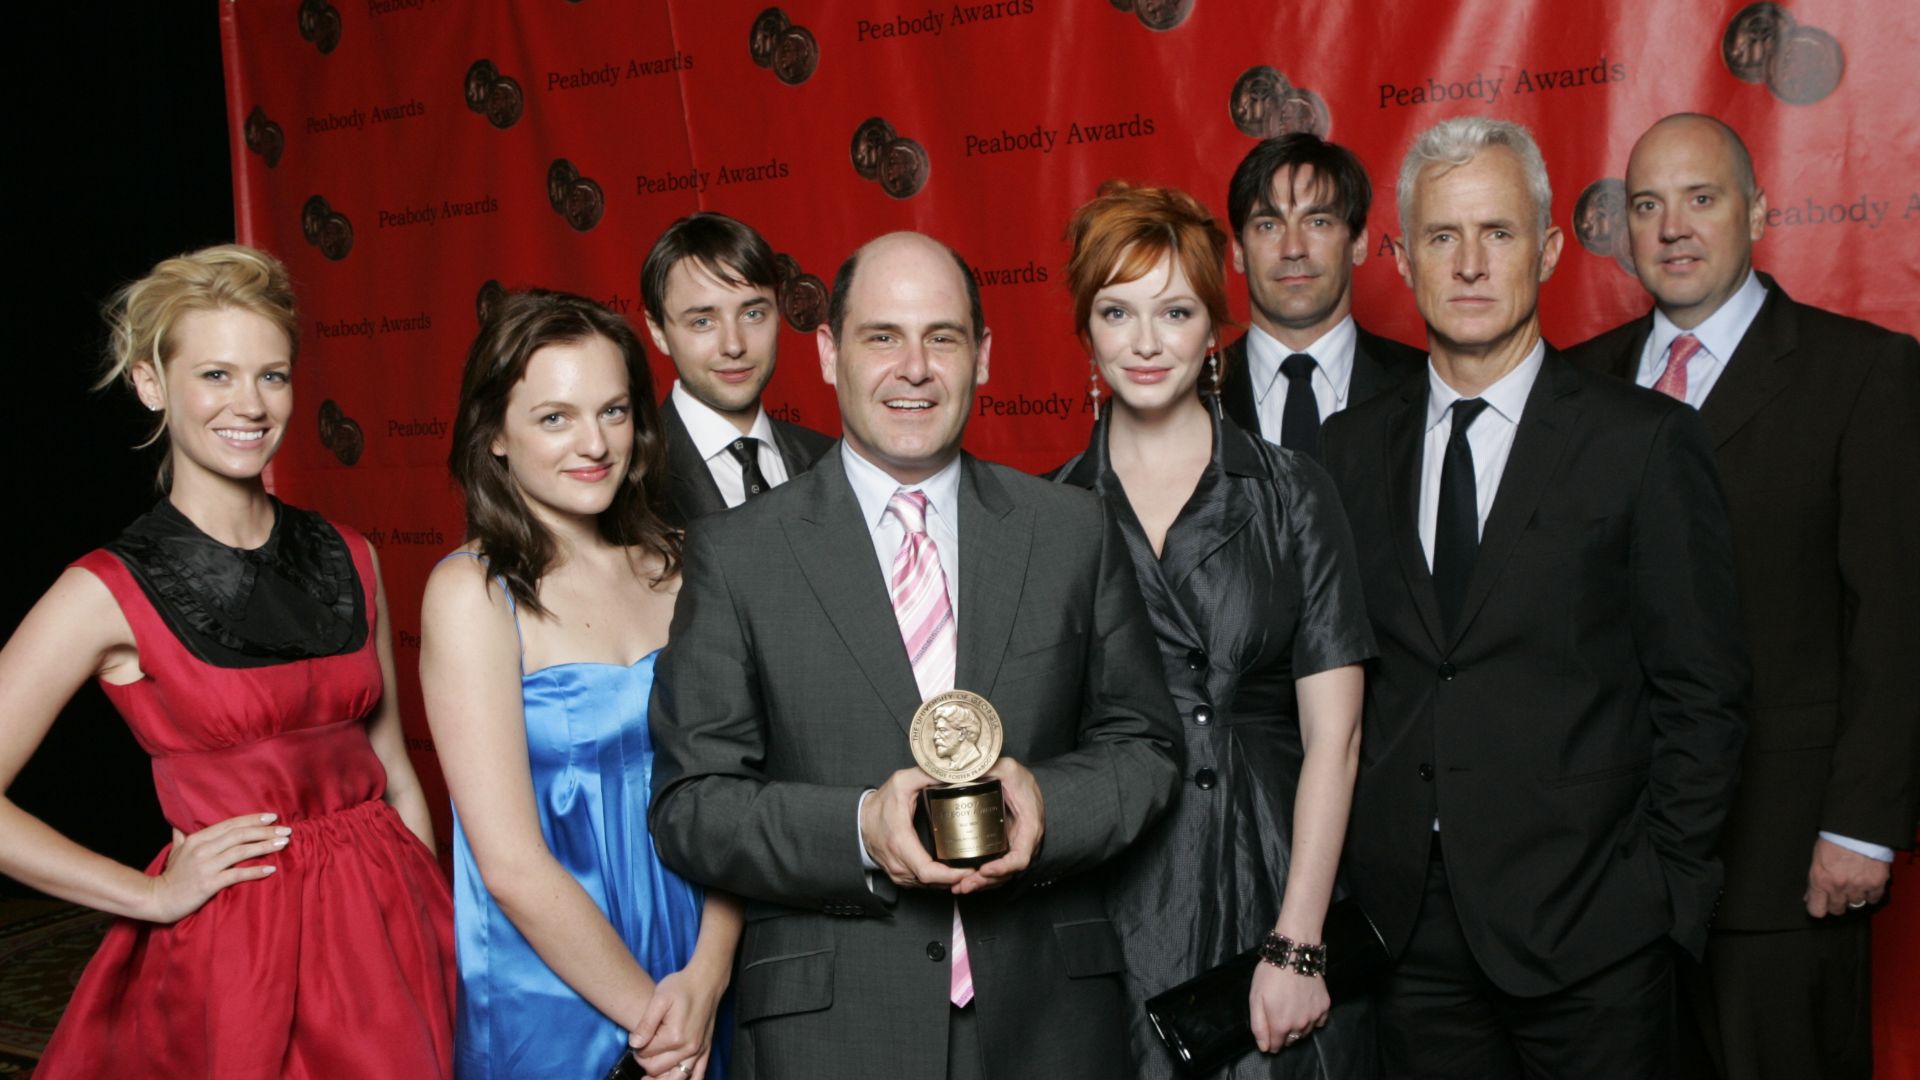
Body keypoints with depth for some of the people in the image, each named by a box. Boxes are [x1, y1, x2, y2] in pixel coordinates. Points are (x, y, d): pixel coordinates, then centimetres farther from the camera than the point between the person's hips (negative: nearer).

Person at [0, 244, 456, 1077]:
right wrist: (150, 896, -9)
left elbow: (394, 775, 9)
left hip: (385, 928, 4)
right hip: (226, 950, -4)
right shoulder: (108, 593, -8)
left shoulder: (349, 561, 4)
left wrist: (445, 932, 5)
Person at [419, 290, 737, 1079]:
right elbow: (512, 866, -16)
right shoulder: (472, 593, -13)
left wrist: (705, 983, -13)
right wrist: (645, 1012, -11)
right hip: (551, 1007, -4)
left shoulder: (672, 567, 0)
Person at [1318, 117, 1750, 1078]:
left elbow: (1701, 693, -3)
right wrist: (1348, 873, 3)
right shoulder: (1353, 446, 6)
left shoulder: (1646, 441, -4)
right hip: (1407, 923, 3)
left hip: (1583, 928, -3)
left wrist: (1662, 890, -7)